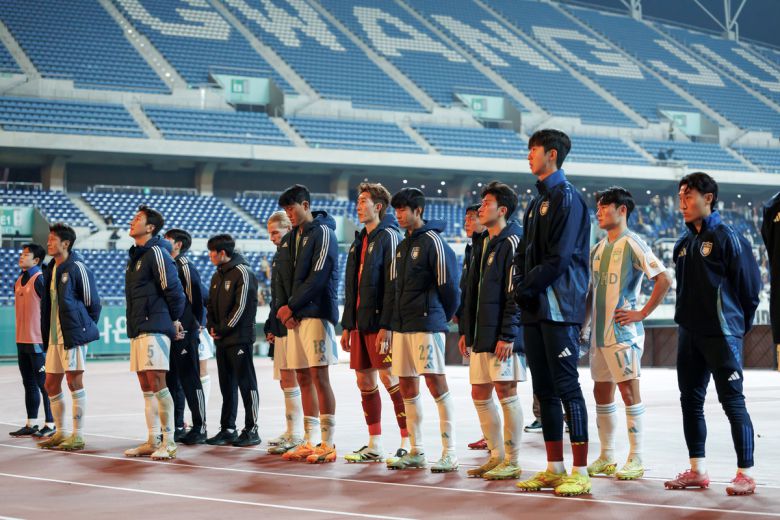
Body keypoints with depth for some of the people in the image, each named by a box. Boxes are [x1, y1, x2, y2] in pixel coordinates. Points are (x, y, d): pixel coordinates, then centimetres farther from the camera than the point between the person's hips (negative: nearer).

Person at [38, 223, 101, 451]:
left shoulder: (77, 268, -9)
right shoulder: (51, 269, 15)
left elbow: (92, 302, -7)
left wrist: (87, 328, 0)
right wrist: (46, 334, 14)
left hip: (73, 335, -9)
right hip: (54, 336, 9)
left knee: (74, 381, -7)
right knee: (51, 385, 10)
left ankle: (78, 436, -2)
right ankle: (60, 433, 21)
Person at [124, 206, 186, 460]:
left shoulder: (156, 252, -9)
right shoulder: (135, 256, 19)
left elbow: (173, 289, -13)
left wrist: (175, 319, -3)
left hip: (155, 328, -9)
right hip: (137, 330, 9)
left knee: (157, 384, -11)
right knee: (147, 389, 9)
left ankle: (168, 443, -9)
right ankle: (152, 442, 13)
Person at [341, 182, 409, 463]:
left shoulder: (389, 236, -8)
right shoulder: (360, 239, 18)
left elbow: (393, 284, -15)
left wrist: (386, 326, -21)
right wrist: (347, 325, 17)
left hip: (379, 323, -9)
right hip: (360, 322, 9)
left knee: (389, 378, -8)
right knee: (364, 380, 8)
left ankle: (409, 443, -3)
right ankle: (374, 445, 15)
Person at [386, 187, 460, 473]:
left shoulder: (433, 242, -9)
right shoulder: (403, 246, 17)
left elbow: (448, 284, -10)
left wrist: (445, 316, 2)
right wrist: (395, 319, 17)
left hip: (427, 323, -9)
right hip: (402, 325, 9)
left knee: (435, 382, -10)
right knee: (407, 386, 9)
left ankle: (449, 452, -7)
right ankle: (416, 452, 15)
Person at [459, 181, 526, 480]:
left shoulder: (511, 242, -9)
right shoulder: (482, 242, 18)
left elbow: (515, 293, -15)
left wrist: (508, 335, -19)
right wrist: (466, 331, 18)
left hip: (502, 335, -9)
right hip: (481, 333, 9)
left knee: (505, 391, -5)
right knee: (480, 394, 9)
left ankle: (513, 461, 1)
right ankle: (497, 456, 18)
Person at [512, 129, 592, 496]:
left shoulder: (566, 197, -8)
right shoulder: (537, 201, 20)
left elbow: (560, 257, -16)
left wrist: (529, 285, -12)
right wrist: (521, 285, 1)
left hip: (558, 308, -9)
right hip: (534, 308, 9)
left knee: (566, 387, -9)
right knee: (544, 389, 10)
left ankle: (580, 472, -7)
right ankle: (555, 469, 15)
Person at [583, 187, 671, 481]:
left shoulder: (632, 244, -8)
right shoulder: (598, 249, 15)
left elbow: (664, 280, -15)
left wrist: (642, 313, -15)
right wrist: (584, 326, 14)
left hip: (623, 331, -8)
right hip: (599, 332, 8)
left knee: (629, 391, -6)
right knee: (601, 393, 10)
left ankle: (636, 460, -1)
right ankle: (606, 457, 19)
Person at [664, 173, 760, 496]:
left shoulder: (727, 238, -9)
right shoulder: (683, 244, 13)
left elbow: (749, 285, -7)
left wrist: (739, 324, 1)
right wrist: (688, 318, 14)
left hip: (721, 334, -8)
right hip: (689, 334, 8)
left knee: (732, 402, -5)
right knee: (690, 401, 9)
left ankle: (745, 474, -1)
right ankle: (697, 470, 18)